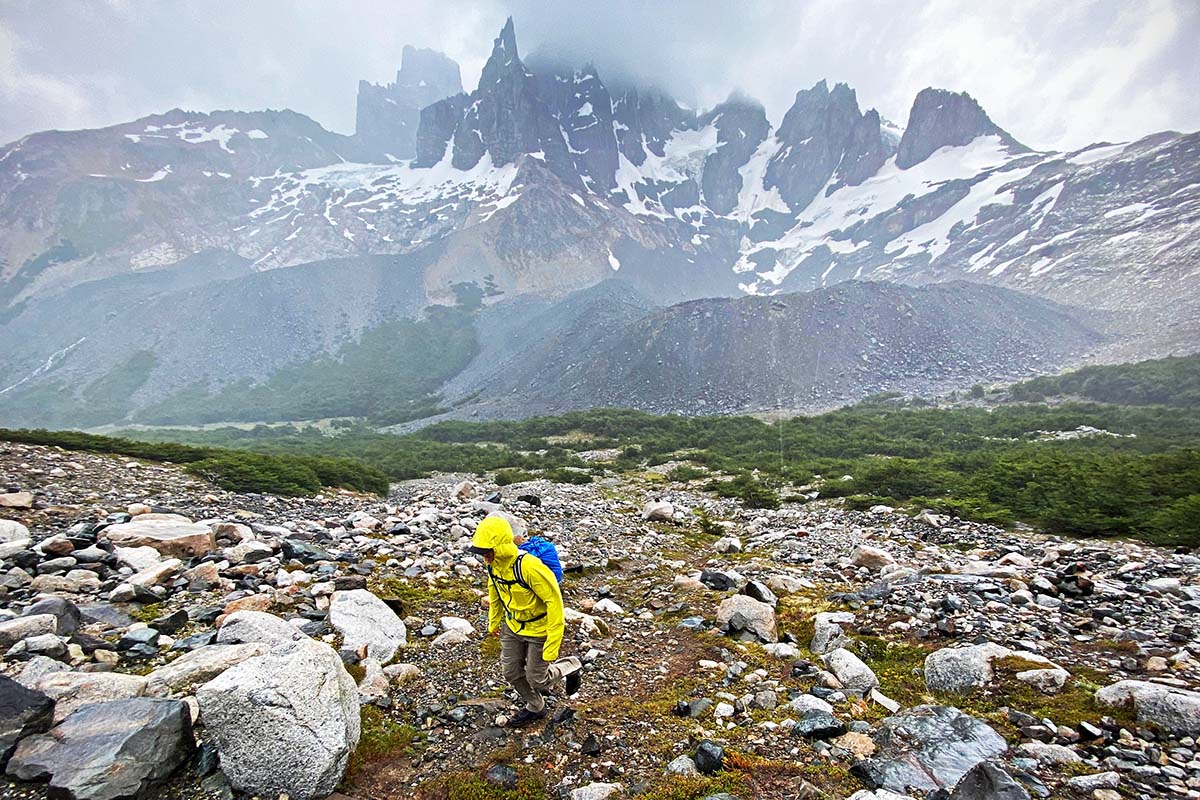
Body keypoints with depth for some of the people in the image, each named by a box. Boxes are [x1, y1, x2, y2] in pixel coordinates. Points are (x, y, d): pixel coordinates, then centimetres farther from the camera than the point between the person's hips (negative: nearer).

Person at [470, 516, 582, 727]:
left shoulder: (529, 567, -36)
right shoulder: (494, 565, -12)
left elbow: (554, 600, -30)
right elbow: (494, 592, 10)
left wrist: (553, 641, -27)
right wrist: (494, 621, 21)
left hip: (539, 630, -7)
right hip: (512, 626, 7)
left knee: (536, 680, 4)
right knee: (511, 673, 15)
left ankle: (570, 667, 31)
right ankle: (535, 707, 42)